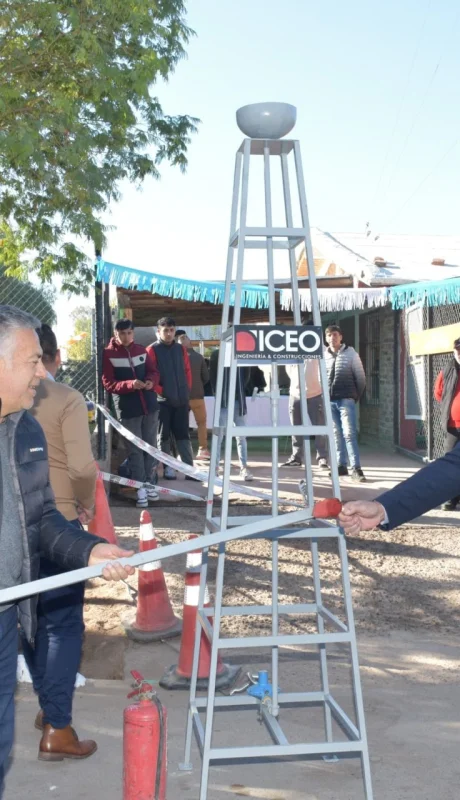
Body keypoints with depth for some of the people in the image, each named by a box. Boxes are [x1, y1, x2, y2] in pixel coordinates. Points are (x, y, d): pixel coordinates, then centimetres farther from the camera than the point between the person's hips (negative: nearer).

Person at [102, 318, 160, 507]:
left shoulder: (141, 350, 7)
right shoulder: (108, 354, -6)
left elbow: (154, 372, 11)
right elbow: (108, 384, -10)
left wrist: (151, 381, -13)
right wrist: (130, 384, -25)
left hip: (149, 405, 4)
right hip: (127, 408, -4)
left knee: (150, 446, 11)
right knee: (135, 449, 1)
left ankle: (150, 484, 22)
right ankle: (140, 488, 4)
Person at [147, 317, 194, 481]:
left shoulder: (181, 349, 10)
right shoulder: (152, 350, -5)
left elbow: (187, 371, 14)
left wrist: (187, 390, 5)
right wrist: (161, 391, -12)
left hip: (181, 399, 4)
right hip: (163, 400, -4)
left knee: (183, 434, 6)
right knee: (164, 435, 5)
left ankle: (190, 468, 7)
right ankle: (168, 467, 14)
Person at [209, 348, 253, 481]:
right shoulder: (216, 355, 2)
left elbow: (246, 375, 10)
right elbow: (213, 375, 3)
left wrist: (241, 390, 0)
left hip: (238, 400, 1)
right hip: (223, 401, -1)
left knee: (241, 435, 3)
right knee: (219, 434, 4)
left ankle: (243, 468, 6)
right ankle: (215, 467, 12)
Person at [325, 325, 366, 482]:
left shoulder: (351, 354, 0)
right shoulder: (323, 356, 7)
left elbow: (360, 377, 4)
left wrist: (356, 397, 4)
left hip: (346, 399, -4)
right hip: (329, 401, 4)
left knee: (349, 433, -10)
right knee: (336, 434, 8)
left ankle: (356, 468, -10)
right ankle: (341, 465, 14)